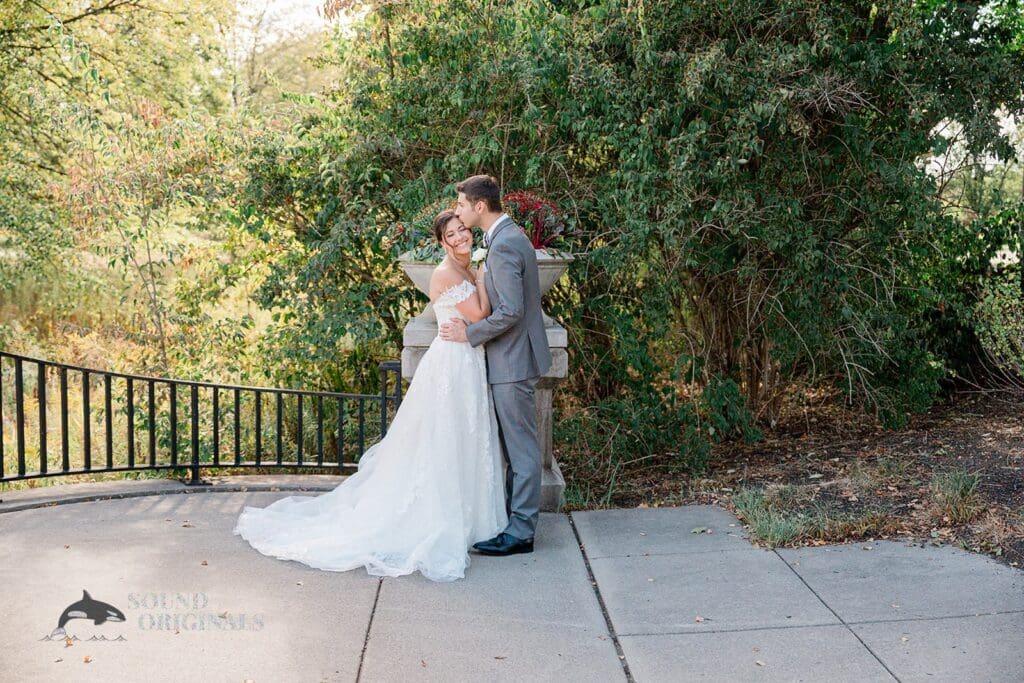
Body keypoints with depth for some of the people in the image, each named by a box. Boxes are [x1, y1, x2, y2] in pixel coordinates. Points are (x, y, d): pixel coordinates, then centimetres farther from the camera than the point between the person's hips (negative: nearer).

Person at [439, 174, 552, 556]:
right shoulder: (511, 236, 13)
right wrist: (472, 327, 16)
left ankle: (521, 532, 6)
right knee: (515, 445, 16)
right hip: (511, 357, 11)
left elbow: (510, 311, -25)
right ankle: (514, 517, 27)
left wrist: (470, 333, -14)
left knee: (521, 448, -2)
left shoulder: (503, 246, -20)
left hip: (512, 361, -10)